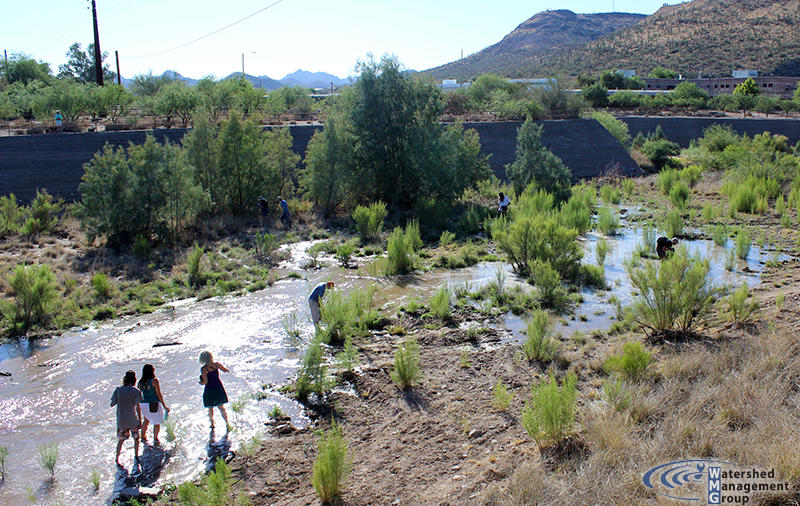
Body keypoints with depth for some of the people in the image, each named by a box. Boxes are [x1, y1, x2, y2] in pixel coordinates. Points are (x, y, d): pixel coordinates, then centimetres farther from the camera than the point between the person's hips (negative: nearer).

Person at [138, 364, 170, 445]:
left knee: (146, 420, 25)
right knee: (157, 421, 12)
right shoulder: (154, 380, -12)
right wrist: (164, 406, -7)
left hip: (144, 404, 5)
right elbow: (158, 394, -12)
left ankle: (143, 437, 30)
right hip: (154, 404, -5)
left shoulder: (140, 382, 2)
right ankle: (155, 438, 10)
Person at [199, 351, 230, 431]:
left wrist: (201, 382, 5)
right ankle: (227, 424, 17)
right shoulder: (216, 364, -9)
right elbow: (226, 370, 4)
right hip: (218, 388, 3)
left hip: (210, 389, -3)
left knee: (210, 408, 17)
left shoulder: (203, 369, -16)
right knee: (221, 407, 15)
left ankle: (212, 424, 27)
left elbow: (205, 382, -16)